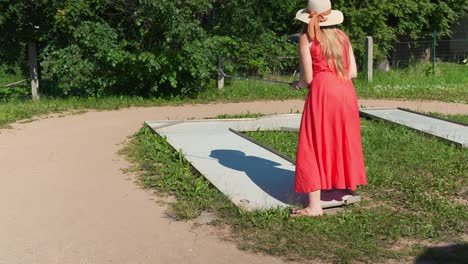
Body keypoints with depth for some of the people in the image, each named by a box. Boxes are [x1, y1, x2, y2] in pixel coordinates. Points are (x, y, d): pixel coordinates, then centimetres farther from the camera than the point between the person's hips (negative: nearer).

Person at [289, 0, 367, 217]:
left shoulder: (306, 38, 2)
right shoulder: (342, 36, 15)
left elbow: (308, 78, -3)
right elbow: (353, 72, 11)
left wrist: (298, 84, 18)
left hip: (322, 93, -5)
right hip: (346, 92, 5)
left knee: (314, 147, -1)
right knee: (342, 142, 20)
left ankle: (314, 205, -4)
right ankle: (344, 184, 32)